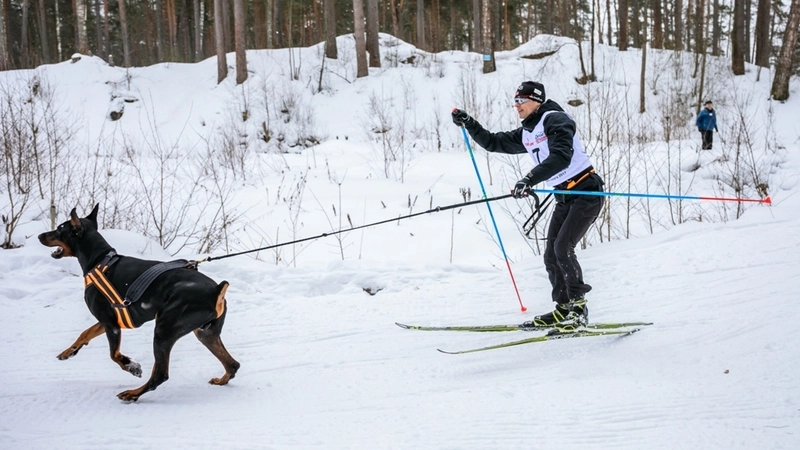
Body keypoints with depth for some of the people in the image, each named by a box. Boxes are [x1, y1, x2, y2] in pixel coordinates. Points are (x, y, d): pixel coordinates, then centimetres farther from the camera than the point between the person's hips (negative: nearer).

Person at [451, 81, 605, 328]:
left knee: (562, 248, -18)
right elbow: (493, 142, 20)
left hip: (586, 192, -9)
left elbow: (561, 157, -29)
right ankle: (564, 308, 11)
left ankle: (578, 306, -12)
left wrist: (530, 179, -39)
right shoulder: (525, 134, 12)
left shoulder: (555, 120, -14)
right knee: (551, 255, 4)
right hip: (564, 198, 9)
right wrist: (468, 123, 7)